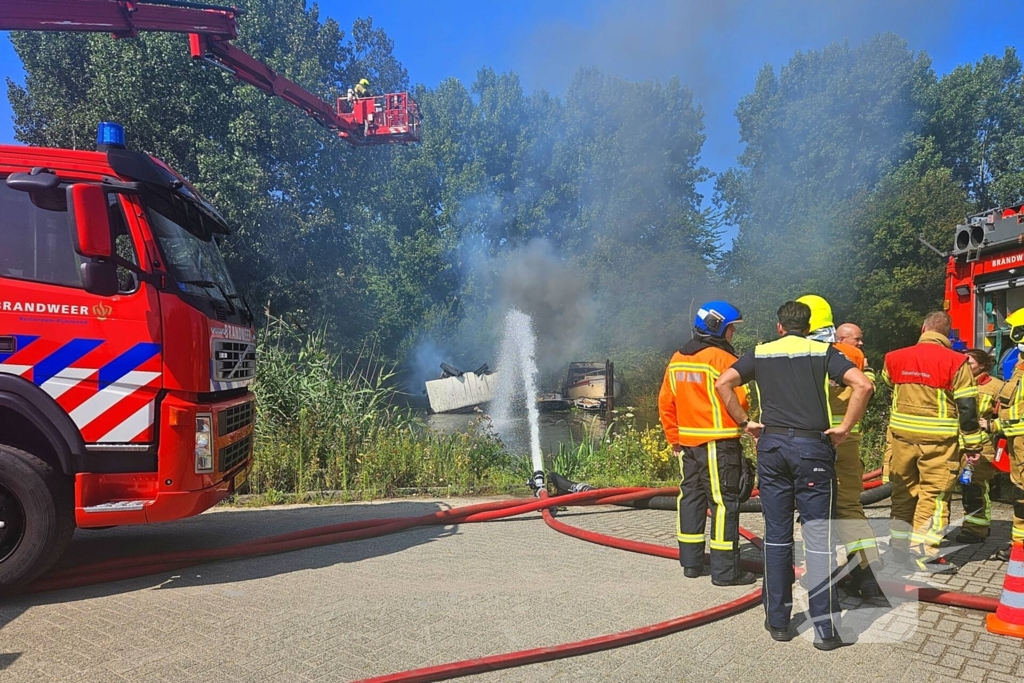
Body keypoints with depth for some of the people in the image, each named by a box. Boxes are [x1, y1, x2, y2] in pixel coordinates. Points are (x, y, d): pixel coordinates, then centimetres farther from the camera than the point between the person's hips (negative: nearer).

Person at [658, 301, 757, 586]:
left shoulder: (677, 359, 10)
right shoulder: (722, 358, -12)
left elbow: (665, 402, 12)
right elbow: (739, 401, -15)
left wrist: (674, 437, 18)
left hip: (687, 443, 7)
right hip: (719, 444, -7)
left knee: (691, 498, 14)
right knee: (724, 503, -1)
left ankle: (691, 562, 22)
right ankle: (726, 570, 3)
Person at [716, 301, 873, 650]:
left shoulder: (761, 353, 10)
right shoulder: (823, 352, 5)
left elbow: (723, 383, -2)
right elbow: (863, 385, -10)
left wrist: (745, 423, 3)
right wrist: (845, 428, -4)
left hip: (771, 444, 2)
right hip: (812, 446, -2)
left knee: (776, 534, 10)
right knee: (818, 535, 2)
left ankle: (778, 620, 17)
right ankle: (825, 628, 5)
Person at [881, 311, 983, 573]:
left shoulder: (895, 359, 2)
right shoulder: (956, 362, -10)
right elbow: (967, 407, -8)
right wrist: (973, 443, -1)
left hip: (902, 434, 4)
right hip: (938, 439, -4)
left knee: (903, 490, 16)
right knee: (934, 494, 2)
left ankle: (899, 546, 25)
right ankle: (923, 553, 1)